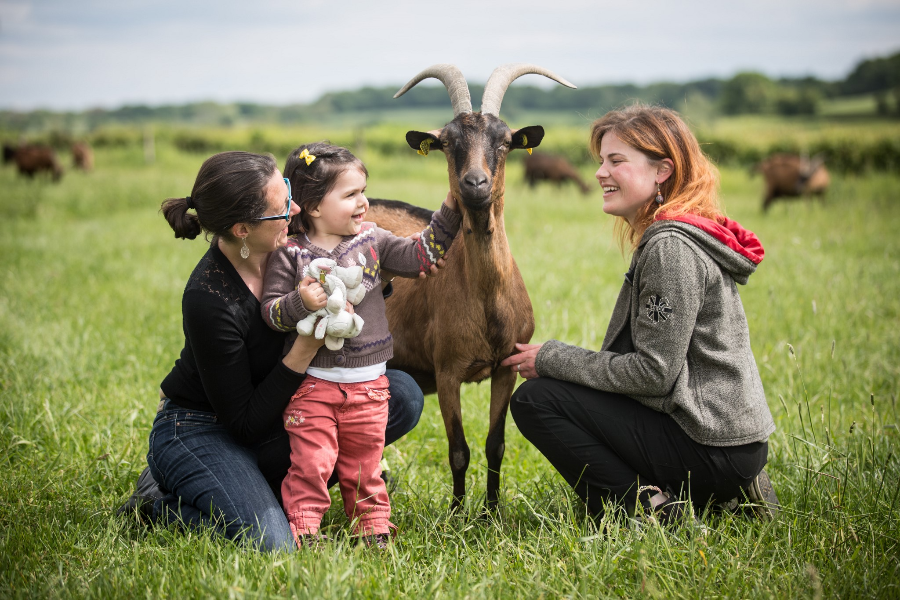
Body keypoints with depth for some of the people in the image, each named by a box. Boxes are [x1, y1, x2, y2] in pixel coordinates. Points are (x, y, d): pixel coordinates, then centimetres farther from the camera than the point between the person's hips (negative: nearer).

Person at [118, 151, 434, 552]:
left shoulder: (286, 246, -12)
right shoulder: (208, 301, -31)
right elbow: (246, 424, -25)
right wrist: (306, 349, -32)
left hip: (268, 414, 8)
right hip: (201, 432, -8)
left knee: (403, 396, -6)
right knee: (272, 544, -30)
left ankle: (270, 483, 2)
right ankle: (164, 503, -1)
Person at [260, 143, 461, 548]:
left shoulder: (372, 241, 4)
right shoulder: (290, 253, -7)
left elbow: (419, 256, 1)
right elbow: (271, 310, -7)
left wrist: (451, 209, -5)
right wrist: (300, 302, -28)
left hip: (368, 383, 3)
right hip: (312, 383, -3)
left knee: (363, 466, 13)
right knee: (311, 464, -4)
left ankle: (373, 529, 26)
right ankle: (302, 534, 7)